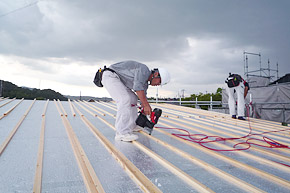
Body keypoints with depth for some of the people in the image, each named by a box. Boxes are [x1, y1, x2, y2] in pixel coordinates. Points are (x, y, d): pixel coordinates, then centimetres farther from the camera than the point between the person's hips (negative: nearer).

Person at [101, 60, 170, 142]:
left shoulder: (145, 82, 12)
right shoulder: (144, 70, -17)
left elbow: (143, 98, 17)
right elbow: (138, 87, -31)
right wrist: (146, 105, -30)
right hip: (110, 76, -11)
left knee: (132, 98, 14)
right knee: (125, 99, -25)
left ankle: (132, 125, 20)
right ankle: (122, 133, -25)